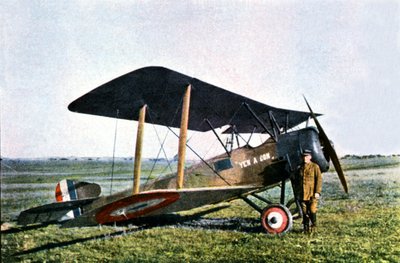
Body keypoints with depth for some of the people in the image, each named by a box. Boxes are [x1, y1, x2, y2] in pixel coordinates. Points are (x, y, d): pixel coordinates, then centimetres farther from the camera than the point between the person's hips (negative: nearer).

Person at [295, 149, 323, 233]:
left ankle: (314, 225, 12)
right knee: (305, 212, 6)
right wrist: (297, 193, 16)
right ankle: (306, 228, 15)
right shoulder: (300, 168, 14)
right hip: (302, 194, 4)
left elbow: (319, 179, -6)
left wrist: (317, 192, -13)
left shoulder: (315, 167, -1)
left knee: (312, 211, -5)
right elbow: (297, 181, 20)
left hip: (312, 194, -4)